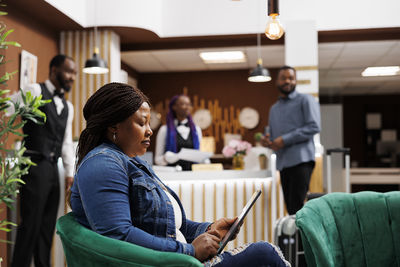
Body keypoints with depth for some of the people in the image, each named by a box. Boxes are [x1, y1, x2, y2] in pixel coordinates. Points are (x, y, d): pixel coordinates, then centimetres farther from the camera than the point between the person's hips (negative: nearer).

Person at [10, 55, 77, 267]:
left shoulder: (68, 107, 17)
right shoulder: (35, 91, -4)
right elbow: (6, 109, -13)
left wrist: (70, 172, 13)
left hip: (52, 168, 7)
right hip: (35, 167, -7)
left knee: (48, 225, 12)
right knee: (30, 224, -5)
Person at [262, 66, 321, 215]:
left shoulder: (305, 100, 5)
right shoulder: (274, 109, 25)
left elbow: (314, 127, -8)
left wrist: (285, 140, -12)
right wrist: (267, 142, 2)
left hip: (301, 159, -6)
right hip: (282, 162, 6)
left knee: (297, 207, -15)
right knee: (290, 208, 5)